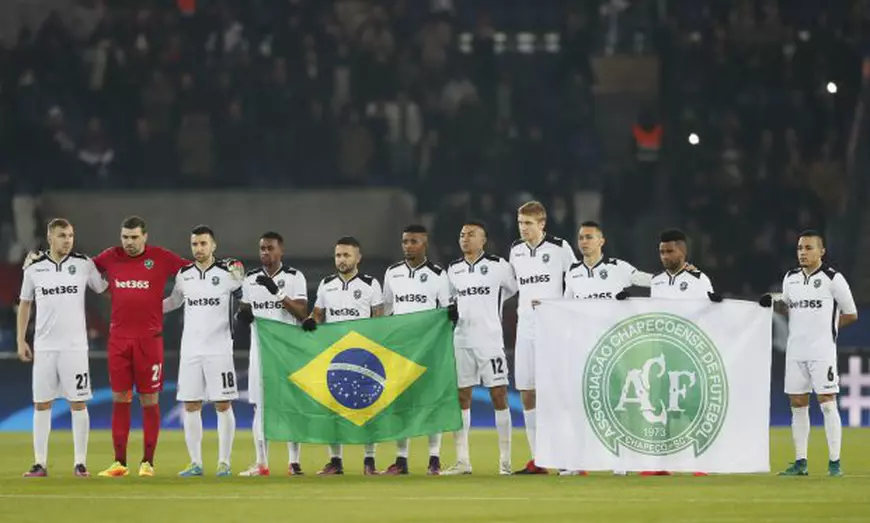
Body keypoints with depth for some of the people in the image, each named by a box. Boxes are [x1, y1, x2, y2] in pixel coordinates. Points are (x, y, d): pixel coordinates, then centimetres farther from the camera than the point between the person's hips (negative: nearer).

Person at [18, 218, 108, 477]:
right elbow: (25, 304, 13)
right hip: (44, 347, 1)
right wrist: (21, 341, 8)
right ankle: (40, 463, 7)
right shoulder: (34, 268, 4)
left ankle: (80, 463, 4)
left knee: (78, 403, -2)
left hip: (74, 346, -1)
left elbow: (104, 289, 8)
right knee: (41, 404, 2)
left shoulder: (83, 264, 0)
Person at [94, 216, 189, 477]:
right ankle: (119, 463, 9)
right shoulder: (111, 257, 5)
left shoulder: (161, 258, -2)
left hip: (149, 338, -2)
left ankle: (148, 462, 9)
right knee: (119, 399, 4)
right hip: (118, 338, 2)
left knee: (150, 400, 2)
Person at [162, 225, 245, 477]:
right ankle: (196, 463, 8)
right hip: (190, 349, 4)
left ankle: (224, 463, 3)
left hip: (219, 349, -4)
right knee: (191, 406, 3)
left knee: (223, 405, -3)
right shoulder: (184, 275, 8)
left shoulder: (228, 272, -4)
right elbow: (174, 301, 24)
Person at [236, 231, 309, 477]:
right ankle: (261, 463, 5)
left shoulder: (294, 278, -3)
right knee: (260, 405, 2)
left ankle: (294, 462, 1)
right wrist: (243, 315, -5)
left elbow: (303, 313, -12)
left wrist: (278, 292, -22)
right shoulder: (250, 279, 10)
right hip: (260, 346, 4)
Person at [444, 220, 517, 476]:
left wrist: (490, 302, 5)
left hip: (490, 339, -4)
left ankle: (506, 460, -3)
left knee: (499, 395, -6)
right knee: (460, 397, 3)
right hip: (461, 340, 4)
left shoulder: (498, 265, -2)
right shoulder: (453, 269, 12)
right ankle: (462, 461, 8)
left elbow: (516, 289, 5)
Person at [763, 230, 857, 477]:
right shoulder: (790, 278, 11)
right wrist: (772, 304, 6)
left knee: (827, 403, -8)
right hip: (795, 349, 6)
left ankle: (834, 462, -4)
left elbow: (851, 314, 0)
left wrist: (826, 326, -1)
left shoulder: (833, 278, -5)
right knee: (797, 405, 6)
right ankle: (800, 462, 11)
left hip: (822, 348, -6)